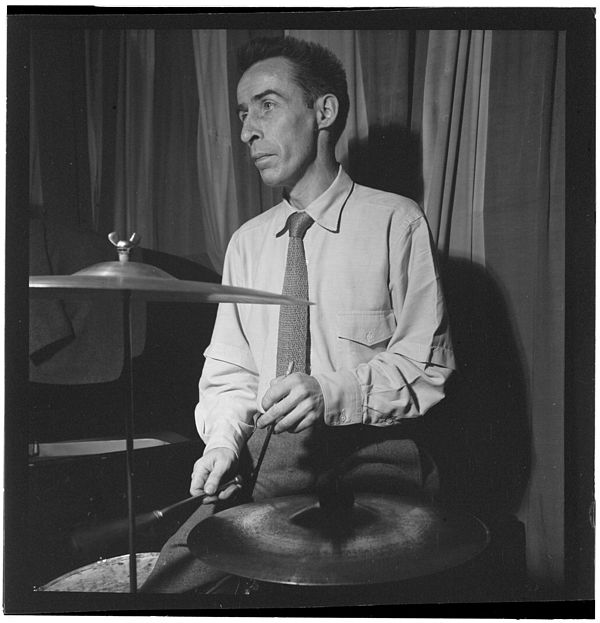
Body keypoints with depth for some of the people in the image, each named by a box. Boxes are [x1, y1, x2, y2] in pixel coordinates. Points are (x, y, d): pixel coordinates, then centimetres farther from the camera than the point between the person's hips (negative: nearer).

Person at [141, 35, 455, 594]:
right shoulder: (247, 242, 12)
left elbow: (427, 368, -6)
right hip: (265, 459, 4)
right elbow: (229, 371, 13)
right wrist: (222, 443, -6)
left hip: (369, 456, -4)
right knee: (171, 575, -15)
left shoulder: (395, 222, -4)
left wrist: (332, 393, -22)